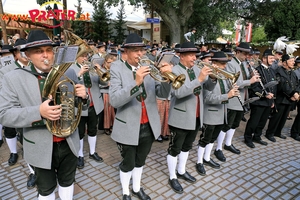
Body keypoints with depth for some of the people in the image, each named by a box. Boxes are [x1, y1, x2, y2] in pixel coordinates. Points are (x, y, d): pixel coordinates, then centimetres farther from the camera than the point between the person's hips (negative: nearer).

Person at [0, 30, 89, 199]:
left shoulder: (69, 73, -3)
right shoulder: (14, 78, -10)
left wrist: (83, 96, -20)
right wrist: (38, 112, -30)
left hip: (69, 143, 2)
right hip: (41, 148, -2)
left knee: (67, 181, 24)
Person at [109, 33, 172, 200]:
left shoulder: (149, 67, 0)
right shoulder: (117, 69, -12)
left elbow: (163, 94, -5)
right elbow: (114, 100, -25)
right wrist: (136, 82, -37)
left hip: (149, 126, 4)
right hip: (128, 127, -4)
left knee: (140, 161, 23)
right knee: (128, 164, 16)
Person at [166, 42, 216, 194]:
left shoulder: (197, 69, 7)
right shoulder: (174, 71, -15)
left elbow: (210, 87, 4)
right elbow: (178, 92, -31)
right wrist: (199, 79, -35)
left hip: (196, 117, 7)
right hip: (180, 118, -7)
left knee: (186, 147, 21)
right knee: (175, 149, 7)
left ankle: (181, 171, 40)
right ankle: (172, 178, 25)